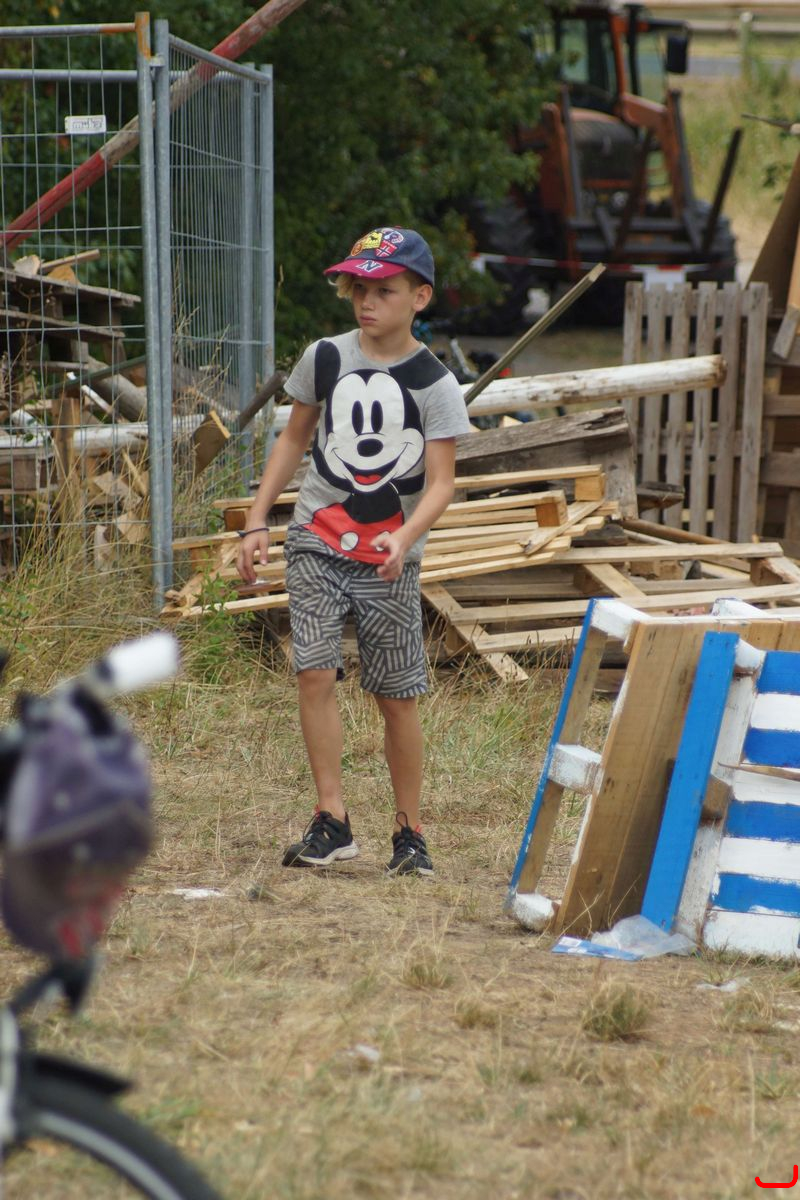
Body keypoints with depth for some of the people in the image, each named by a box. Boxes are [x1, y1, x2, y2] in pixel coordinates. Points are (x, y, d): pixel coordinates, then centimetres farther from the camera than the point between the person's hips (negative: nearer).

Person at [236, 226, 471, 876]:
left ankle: (410, 832, 15)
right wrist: (257, 523, 10)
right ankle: (332, 821, -11)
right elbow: (294, 438, 14)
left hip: (391, 556, -1)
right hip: (318, 542, 2)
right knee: (315, 672, -14)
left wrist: (405, 536, -28)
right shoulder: (325, 358, 3)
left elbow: (441, 481, -10)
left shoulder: (435, 384, -6)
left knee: (398, 696, 3)